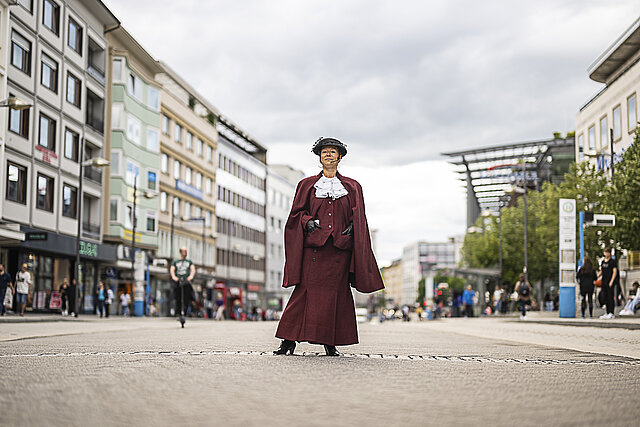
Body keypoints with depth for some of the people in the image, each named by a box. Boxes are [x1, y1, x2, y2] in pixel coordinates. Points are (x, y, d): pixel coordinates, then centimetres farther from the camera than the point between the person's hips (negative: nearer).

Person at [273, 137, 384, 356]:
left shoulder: (352, 187, 15)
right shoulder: (307, 185, 14)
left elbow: (358, 216, 12)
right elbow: (297, 212, 11)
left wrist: (352, 226, -7)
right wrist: (307, 221, -9)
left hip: (340, 246, 1)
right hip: (313, 246, -1)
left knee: (336, 293, -1)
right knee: (307, 290, -8)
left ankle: (330, 342, 6)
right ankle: (289, 340, -3)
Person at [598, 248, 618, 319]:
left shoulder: (613, 261, -3)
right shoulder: (603, 261, 16)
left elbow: (615, 272, -9)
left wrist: (611, 281, -17)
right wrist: (596, 277, 5)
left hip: (610, 283, -7)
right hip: (604, 282, 7)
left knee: (611, 298, -8)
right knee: (606, 298, 8)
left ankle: (611, 313, -7)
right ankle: (607, 313, 14)